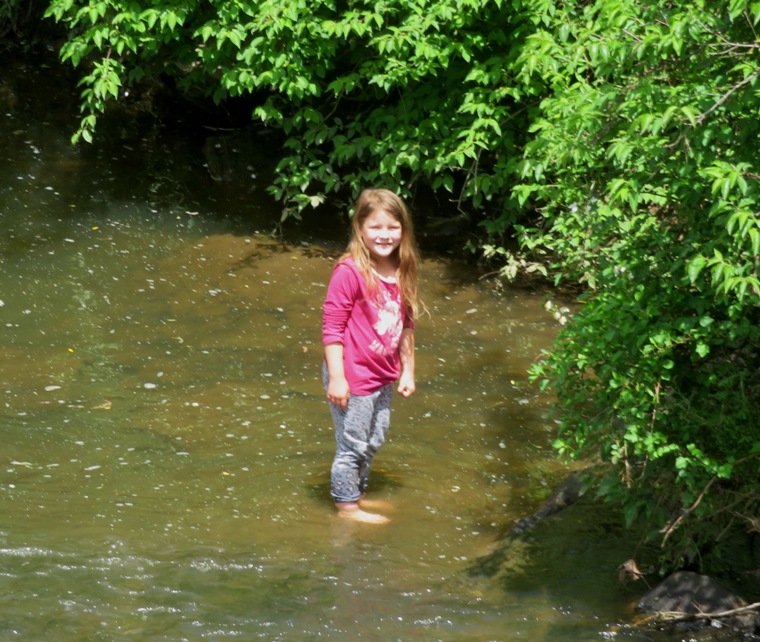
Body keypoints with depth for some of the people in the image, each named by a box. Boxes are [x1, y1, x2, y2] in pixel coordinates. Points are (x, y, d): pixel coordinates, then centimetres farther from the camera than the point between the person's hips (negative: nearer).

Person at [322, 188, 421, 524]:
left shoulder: (402, 273, 3)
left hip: (382, 378, 8)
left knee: (372, 443, 21)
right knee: (352, 444, 5)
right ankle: (346, 506, 21)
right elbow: (332, 326, -18)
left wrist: (408, 370, 15)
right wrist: (336, 378, -19)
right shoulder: (350, 272, -20)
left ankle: (357, 494, 39)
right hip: (353, 378, -8)